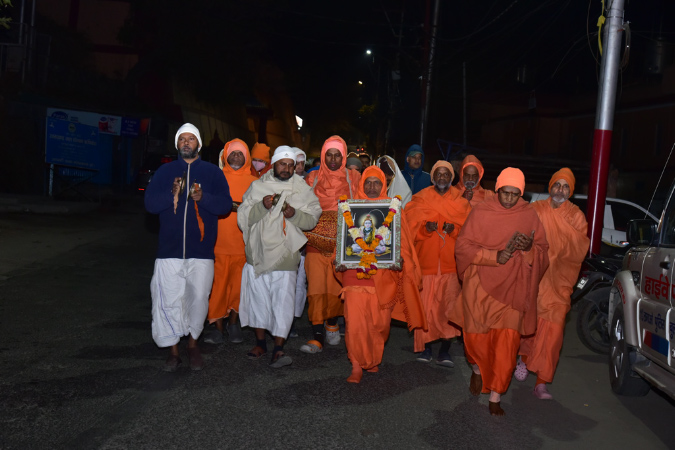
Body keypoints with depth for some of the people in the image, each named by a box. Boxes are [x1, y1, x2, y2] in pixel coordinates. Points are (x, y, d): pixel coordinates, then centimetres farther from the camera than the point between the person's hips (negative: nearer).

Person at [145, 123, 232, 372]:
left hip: (201, 251, 0)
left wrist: (203, 197, -19)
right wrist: (172, 194, -16)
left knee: (199, 298, 4)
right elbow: (150, 203, 1)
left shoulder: (213, 172, 8)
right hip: (170, 249, 0)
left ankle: (193, 343, 24)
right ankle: (173, 349, 12)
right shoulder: (165, 171, 10)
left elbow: (225, 204, -2)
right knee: (169, 300, -1)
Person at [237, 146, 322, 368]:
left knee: (283, 300, -7)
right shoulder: (257, 186, 6)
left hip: (284, 255, -1)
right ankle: (260, 342, 25)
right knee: (257, 298, 10)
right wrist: (262, 206, -15)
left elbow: (312, 218, 4)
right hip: (257, 253, 2)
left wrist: (294, 214, -14)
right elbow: (242, 219, 1)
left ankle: (278, 349, -2)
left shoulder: (302, 189, 6)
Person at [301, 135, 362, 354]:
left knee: (337, 287, 4)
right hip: (317, 241, 0)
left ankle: (332, 324, 31)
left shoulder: (353, 178, 8)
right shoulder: (313, 178, 10)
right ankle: (317, 337, -6)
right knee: (316, 287, -8)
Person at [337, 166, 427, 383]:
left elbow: (401, 240, 9)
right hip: (355, 273, -1)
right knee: (355, 322, -9)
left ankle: (373, 359, 31)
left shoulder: (392, 208, 8)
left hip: (384, 276, 1)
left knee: (380, 322, 8)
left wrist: (400, 260, -5)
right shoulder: (351, 207, 8)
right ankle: (357, 366, 2)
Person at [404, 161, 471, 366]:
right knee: (425, 303, -3)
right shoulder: (421, 198, 10)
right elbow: (410, 225, 4)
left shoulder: (460, 201, 11)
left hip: (450, 261, 0)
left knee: (448, 304, -7)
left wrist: (454, 229, -13)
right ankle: (425, 347, 10)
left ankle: (445, 350, 0)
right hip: (426, 260, 0)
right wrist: (425, 227, -16)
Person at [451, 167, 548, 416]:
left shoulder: (529, 215, 2)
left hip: (512, 289, 1)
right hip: (480, 286, -1)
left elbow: (543, 252, 8)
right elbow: (462, 247, -5)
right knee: (476, 337, 4)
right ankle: (478, 370, 39)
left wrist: (529, 248, -16)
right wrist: (494, 256, -17)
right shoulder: (480, 212, -3)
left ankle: (495, 397, 10)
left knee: (507, 342, -3)